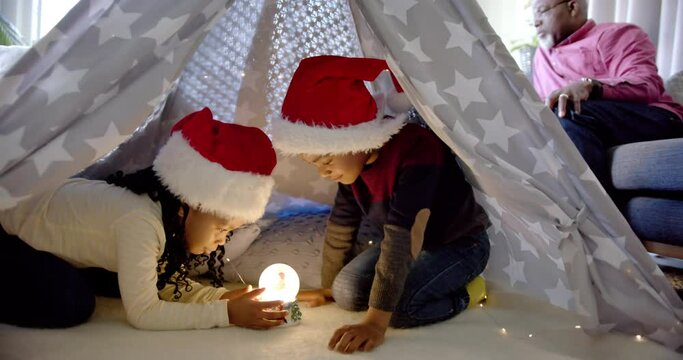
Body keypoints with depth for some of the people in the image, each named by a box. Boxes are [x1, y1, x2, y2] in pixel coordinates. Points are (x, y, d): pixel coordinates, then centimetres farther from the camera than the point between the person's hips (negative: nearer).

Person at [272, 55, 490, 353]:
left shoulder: (416, 151, -35)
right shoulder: (352, 160, -10)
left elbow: (402, 238, -39)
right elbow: (340, 226, 1)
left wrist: (375, 323, -39)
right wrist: (327, 286, 11)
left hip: (461, 244, -7)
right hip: (413, 240, 8)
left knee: (399, 307, -28)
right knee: (347, 292, -7)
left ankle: (464, 293, -1)